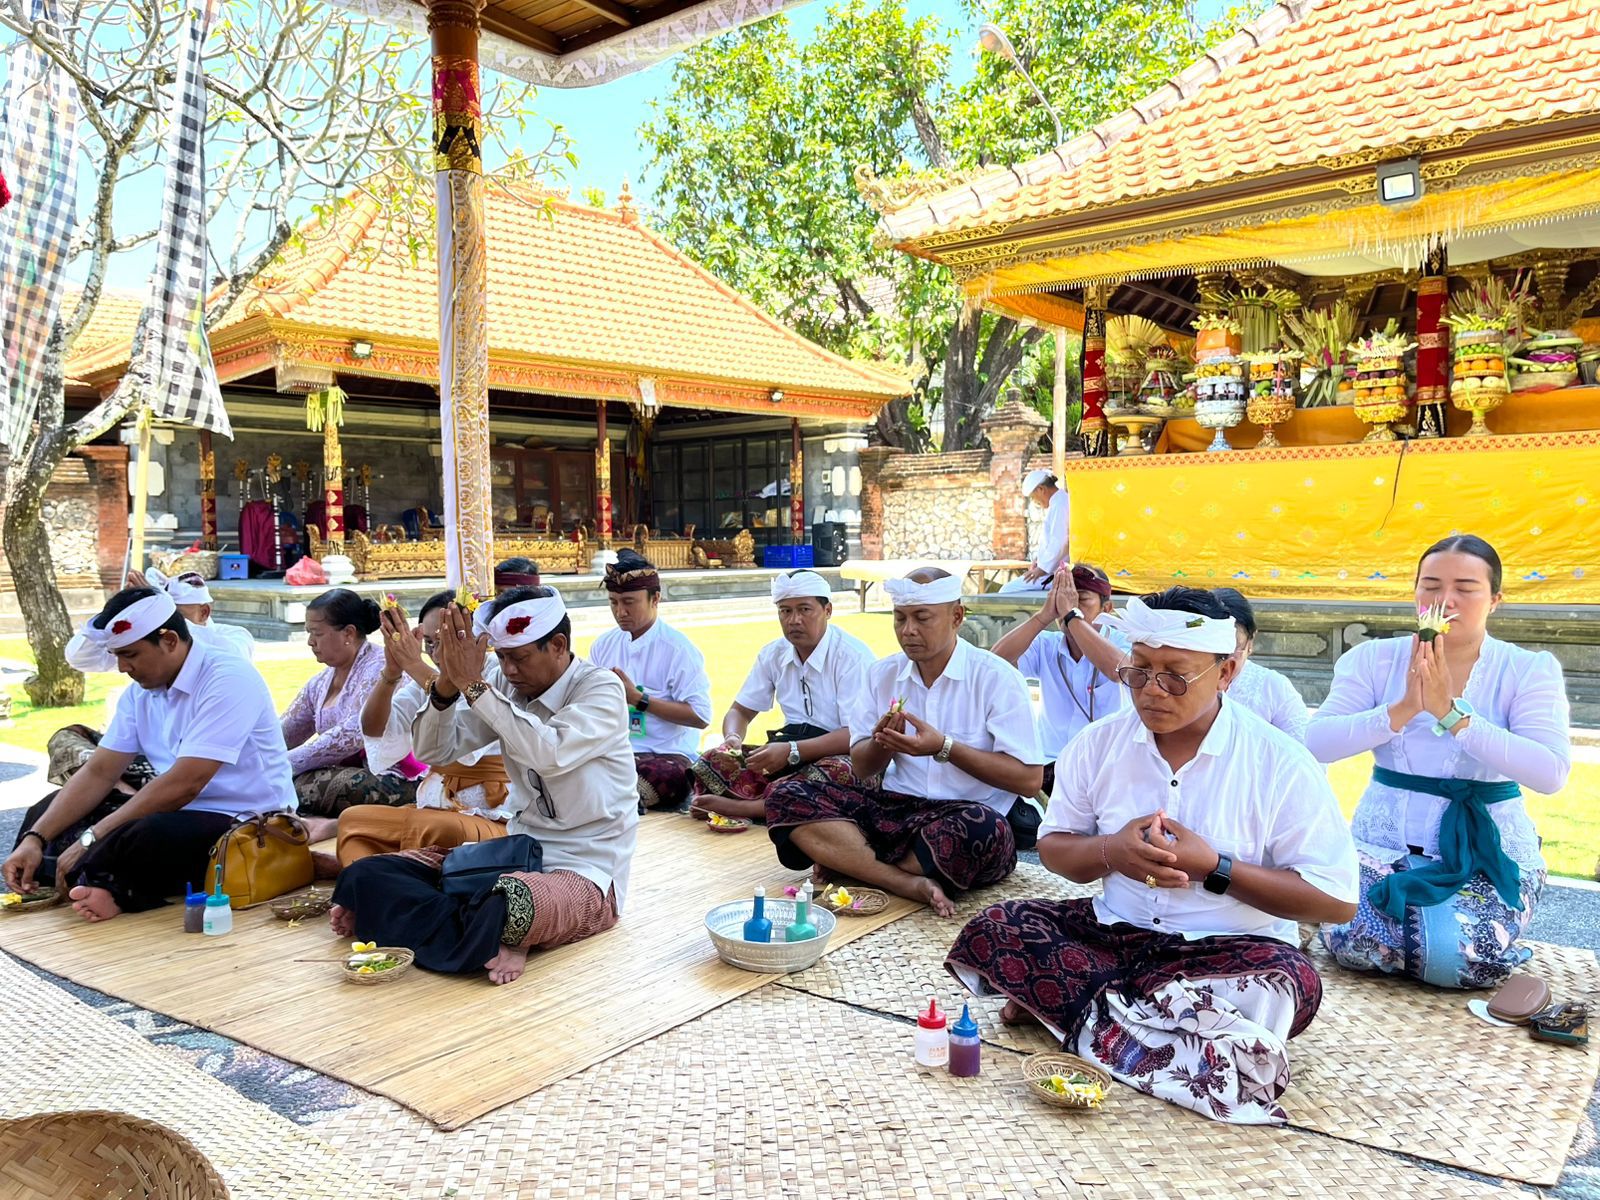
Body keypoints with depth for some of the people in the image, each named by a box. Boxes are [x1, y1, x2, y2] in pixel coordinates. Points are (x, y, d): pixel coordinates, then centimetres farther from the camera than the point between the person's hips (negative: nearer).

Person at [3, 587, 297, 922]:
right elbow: (98, 773, 6)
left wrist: (90, 839, -20)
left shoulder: (228, 680, -19)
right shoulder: (141, 691, 8)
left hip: (246, 824, -9)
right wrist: (35, 839, -6)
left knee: (141, 838, -37)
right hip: (182, 813, 9)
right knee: (47, 813, 6)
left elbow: (183, 785, -24)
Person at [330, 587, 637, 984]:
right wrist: (448, 682, -16)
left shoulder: (601, 689, -12)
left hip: (584, 872, -7)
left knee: (501, 908, -41)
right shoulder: (506, 684, 4)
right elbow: (433, 751, 3)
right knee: (365, 875, -7)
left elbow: (549, 753, -30)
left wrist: (473, 684, -25)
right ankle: (487, 937, -16)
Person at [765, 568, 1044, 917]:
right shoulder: (882, 674, 9)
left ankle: (849, 863, -16)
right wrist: (881, 742, -10)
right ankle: (913, 884, -26)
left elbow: (1029, 779, -11)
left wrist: (944, 747, -17)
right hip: (895, 810, 5)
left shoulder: (995, 677, -5)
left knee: (982, 828, -40)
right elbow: (861, 768, 13)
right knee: (785, 796, -16)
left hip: (964, 814, -4)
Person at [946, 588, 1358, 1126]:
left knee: (1291, 984, -36)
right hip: (1114, 932, 3)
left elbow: (1337, 900, -11)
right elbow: (1053, 848, 8)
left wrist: (1214, 868, -21)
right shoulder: (1099, 743, 0)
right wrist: (1109, 850, -16)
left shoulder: (1281, 764, -10)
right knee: (991, 930, -19)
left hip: (1228, 950, -2)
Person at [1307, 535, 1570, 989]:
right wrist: (1402, 710, -23)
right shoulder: (1375, 658, 0)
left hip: (1488, 850, -1)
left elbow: (1551, 773, -18)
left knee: (1466, 960, -25)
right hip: (1384, 839, 1)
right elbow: (1316, 743, -11)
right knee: (1355, 944, -22)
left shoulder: (1530, 670, -3)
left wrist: (1451, 713, -26)